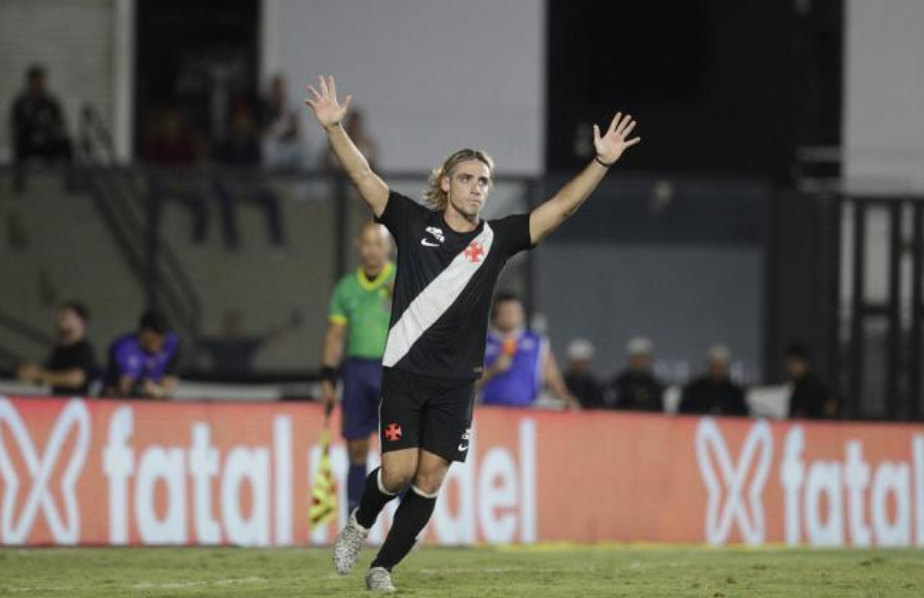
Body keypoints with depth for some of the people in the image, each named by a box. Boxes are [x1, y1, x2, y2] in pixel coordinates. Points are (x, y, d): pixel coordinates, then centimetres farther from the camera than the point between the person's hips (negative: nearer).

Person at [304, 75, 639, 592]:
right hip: (405, 372, -2)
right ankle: (360, 524, 22)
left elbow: (560, 208, -2)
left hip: (456, 383, 2)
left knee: (430, 482, 0)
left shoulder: (496, 239, 3)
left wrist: (602, 163, -13)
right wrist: (334, 128, -18)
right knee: (397, 471, -9)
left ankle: (383, 568, 14)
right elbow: (363, 176, -5)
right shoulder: (415, 223, 0)